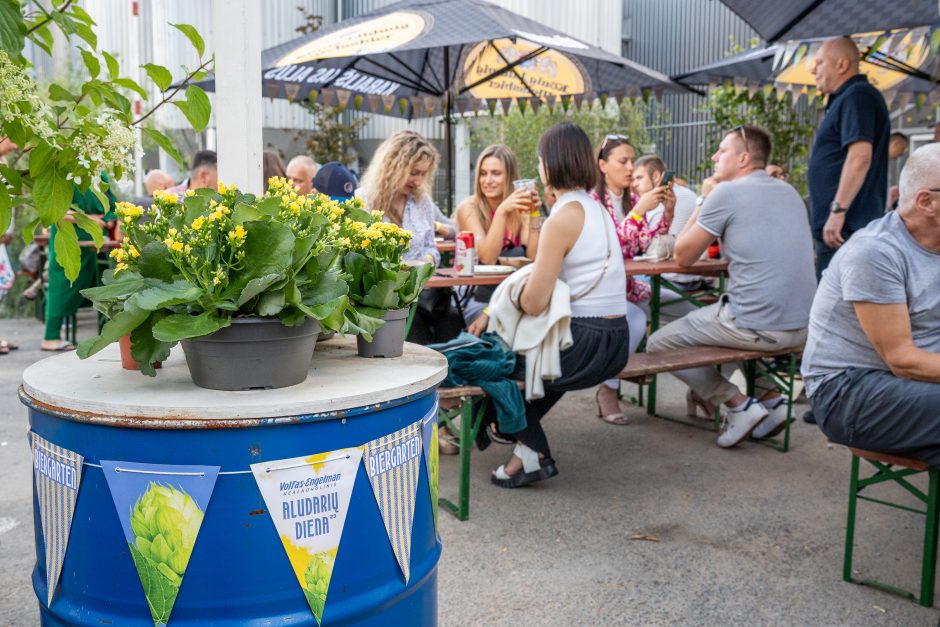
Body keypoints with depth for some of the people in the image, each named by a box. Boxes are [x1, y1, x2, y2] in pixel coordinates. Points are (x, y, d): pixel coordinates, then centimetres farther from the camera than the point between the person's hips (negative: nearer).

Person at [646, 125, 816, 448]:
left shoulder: (726, 192, -7)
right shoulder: (790, 193, 14)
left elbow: (683, 256, 0)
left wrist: (704, 201, 10)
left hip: (757, 327, -7)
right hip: (801, 326, 8)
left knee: (658, 344, 10)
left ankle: (738, 404, 1)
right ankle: (770, 396, 17)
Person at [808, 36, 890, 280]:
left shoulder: (857, 95, -11)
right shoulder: (846, 99, 21)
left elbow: (860, 156, -23)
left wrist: (838, 210, -26)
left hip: (846, 228, -11)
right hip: (845, 227, 11)